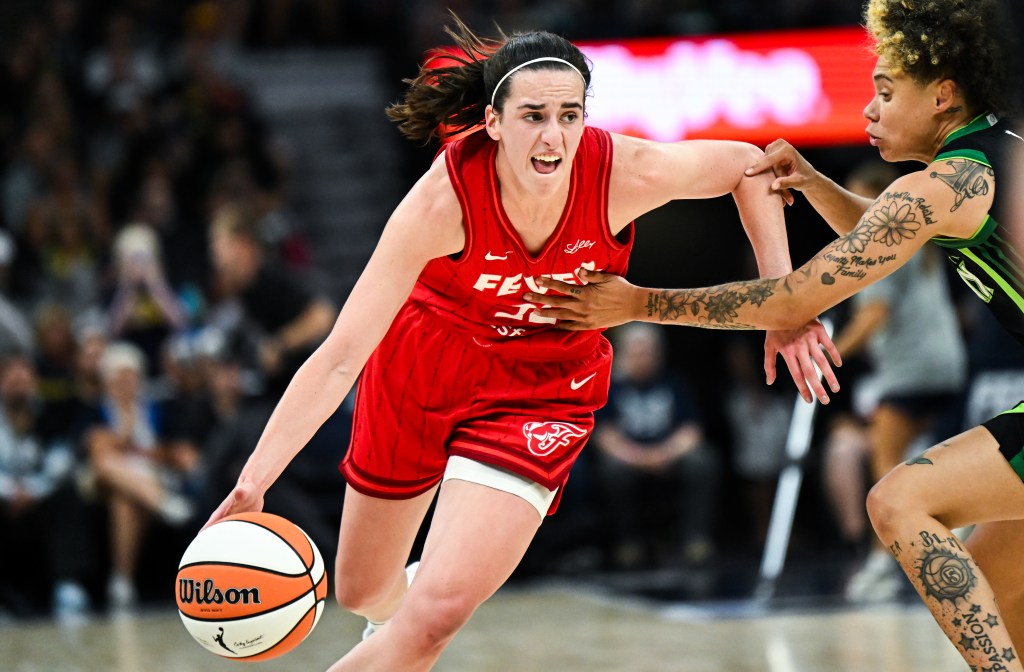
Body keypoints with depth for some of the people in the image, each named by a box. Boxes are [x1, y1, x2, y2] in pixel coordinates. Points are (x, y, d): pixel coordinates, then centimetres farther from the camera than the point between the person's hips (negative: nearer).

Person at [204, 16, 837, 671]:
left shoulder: (622, 174, -28)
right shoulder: (445, 198, -32)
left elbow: (746, 164, -6)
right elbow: (339, 358, -32)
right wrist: (252, 482, -39)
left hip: (543, 391, 0)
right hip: (425, 363, 0)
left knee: (437, 613, -19)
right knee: (361, 593, 18)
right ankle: (399, 604, 55)